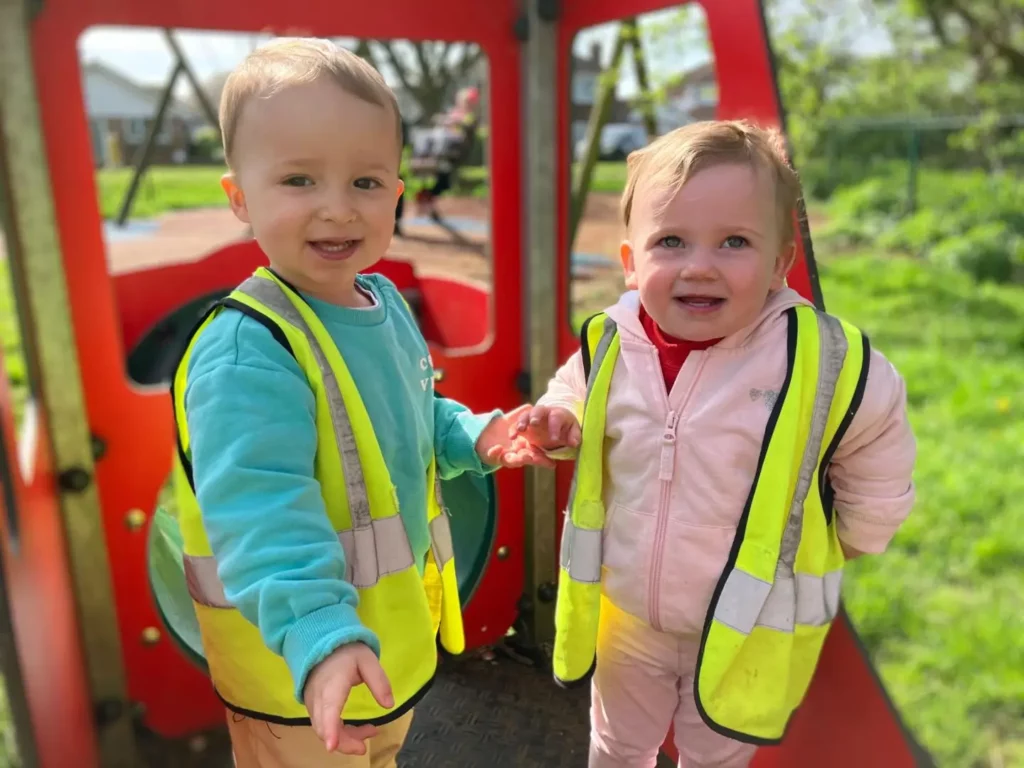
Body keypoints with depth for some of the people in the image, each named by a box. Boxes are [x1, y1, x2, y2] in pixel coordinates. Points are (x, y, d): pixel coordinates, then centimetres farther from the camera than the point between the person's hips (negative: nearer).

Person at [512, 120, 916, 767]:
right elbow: (574, 398, 7)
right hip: (625, 614, 2)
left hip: (748, 628, -2)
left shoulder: (827, 362, -25)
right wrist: (561, 426, -13)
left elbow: (876, 474, -5)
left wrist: (843, 544, 4)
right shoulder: (610, 349, -16)